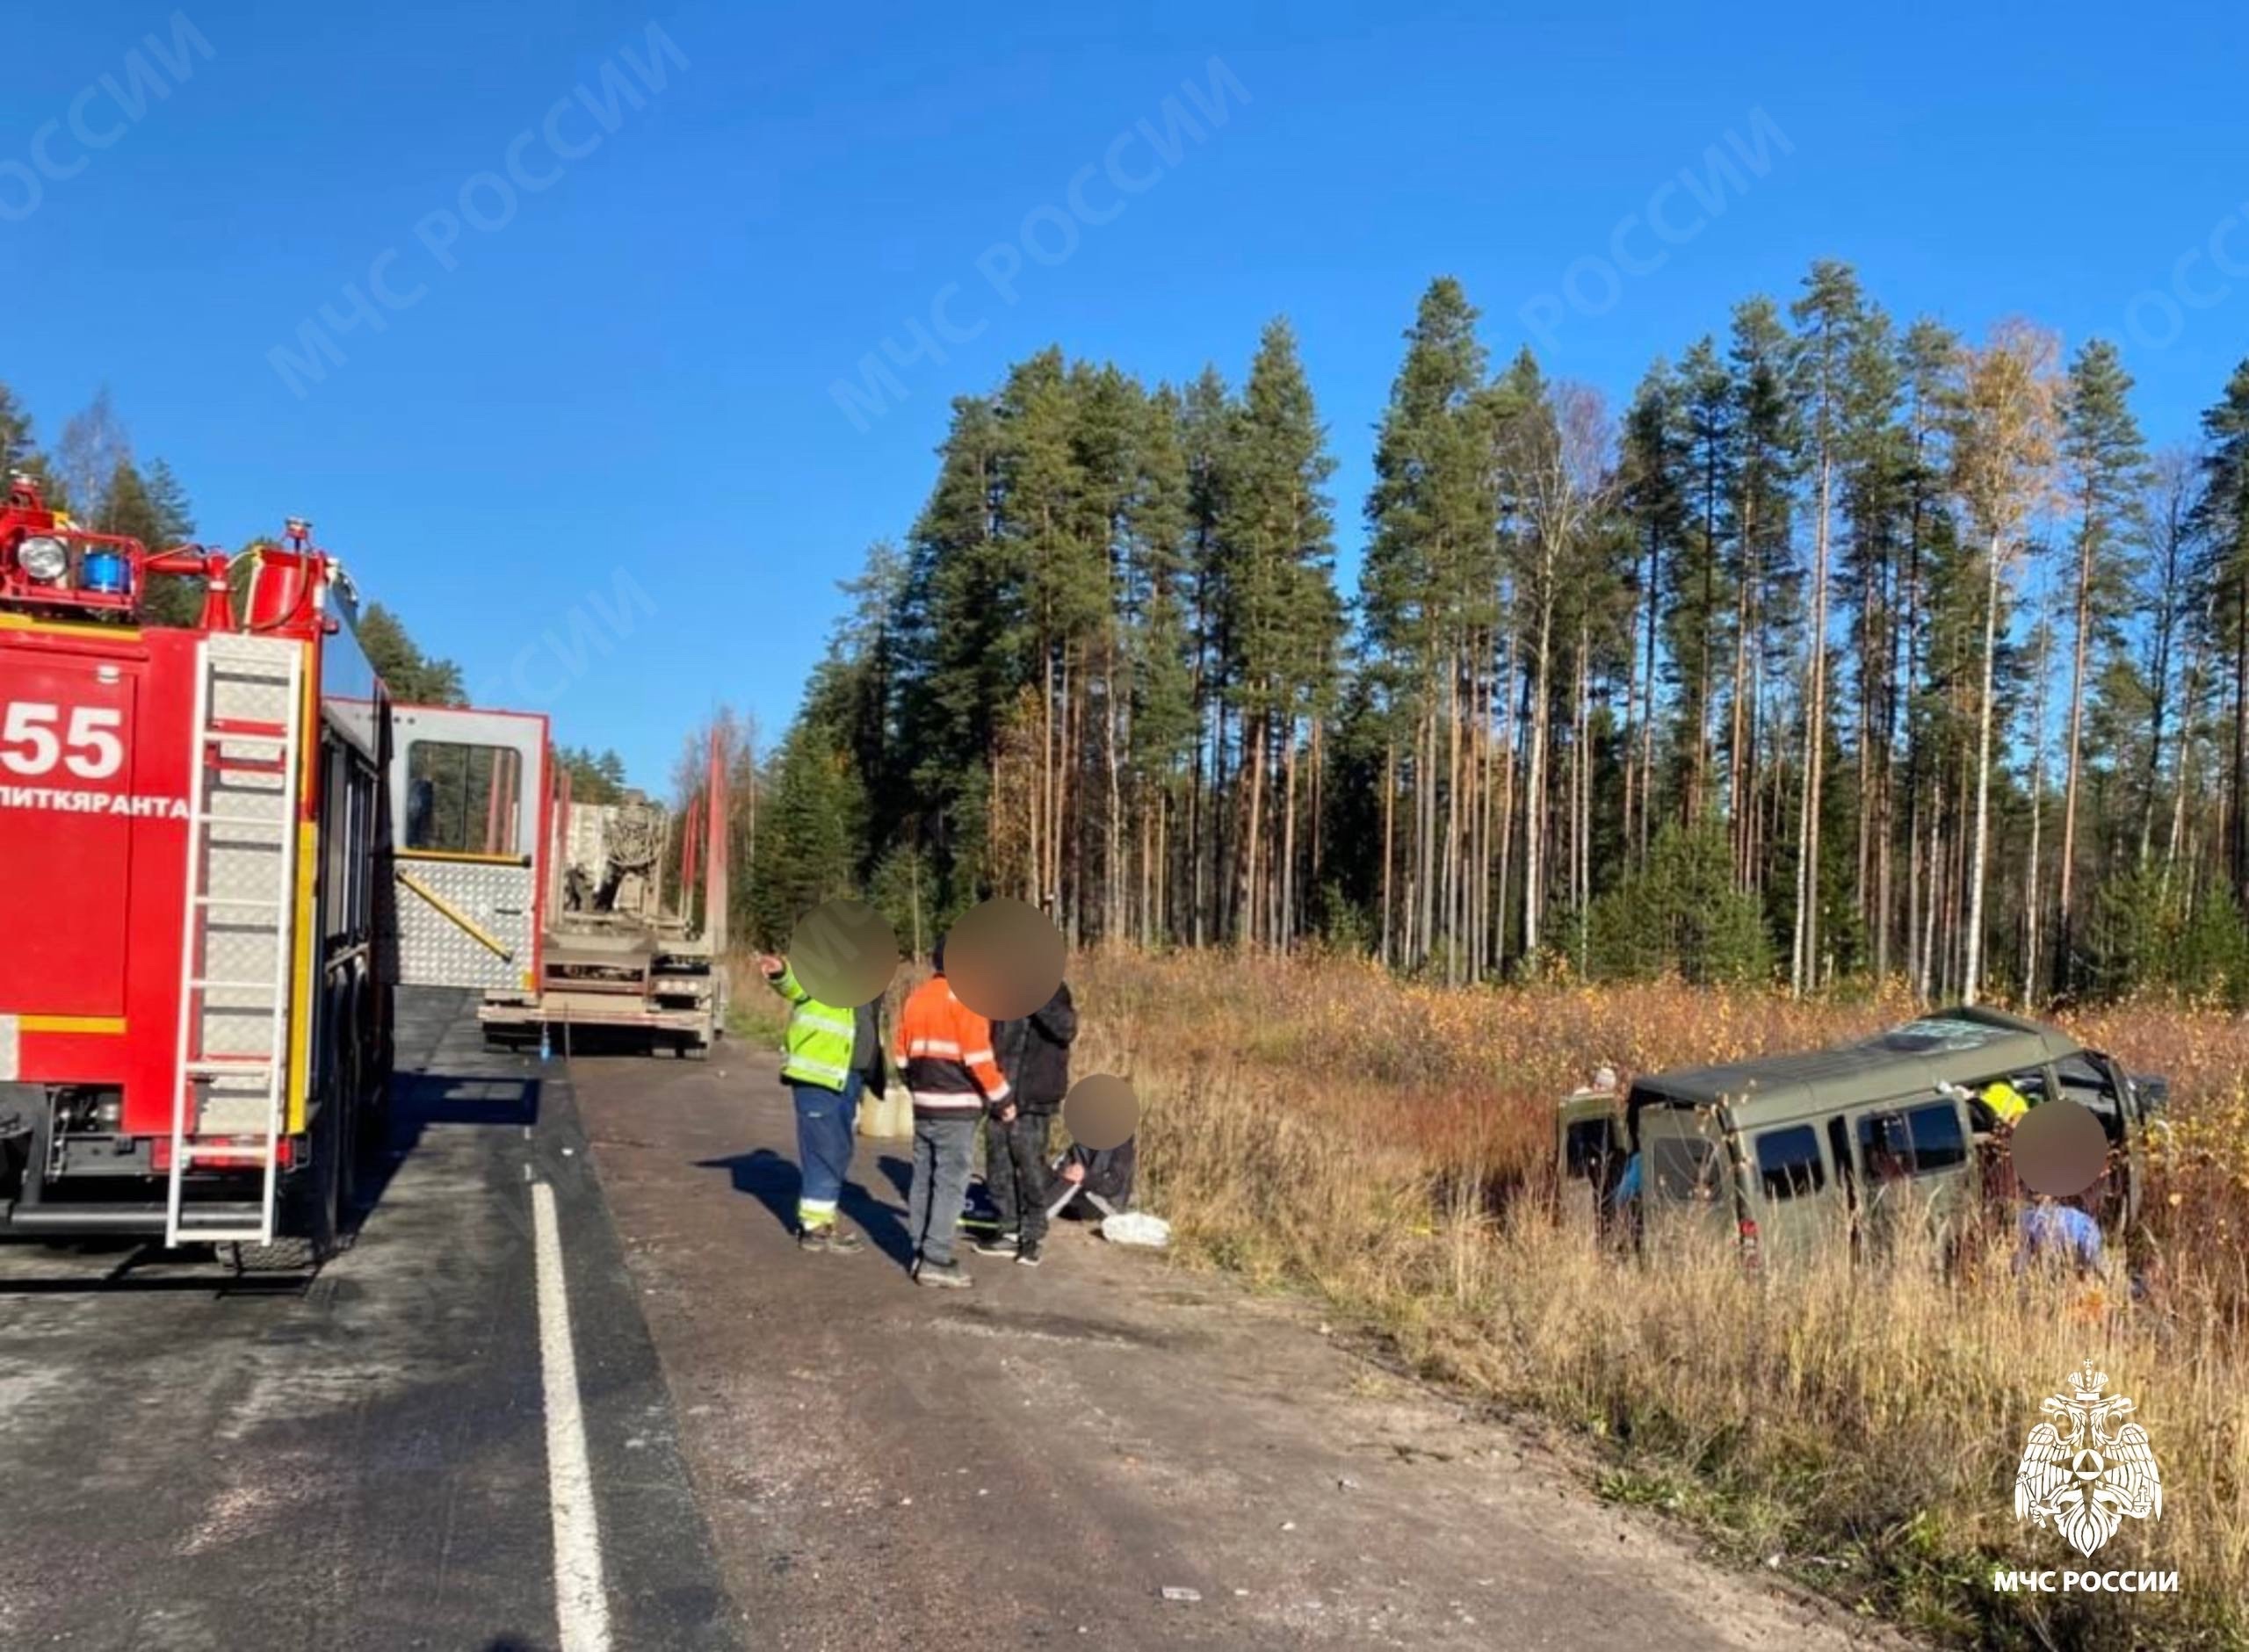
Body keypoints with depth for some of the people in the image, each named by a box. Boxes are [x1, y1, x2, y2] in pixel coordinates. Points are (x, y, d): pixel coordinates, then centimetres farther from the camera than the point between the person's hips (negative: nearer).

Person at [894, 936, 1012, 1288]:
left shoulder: (915, 999, 11)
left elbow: (903, 1055, 14)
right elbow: (978, 1057, -16)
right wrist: (1003, 1098, -7)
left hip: (924, 1105, 7)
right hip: (956, 1107, -7)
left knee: (924, 1180, 13)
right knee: (950, 1183, -4)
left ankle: (920, 1253, 18)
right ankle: (936, 1260, -5)